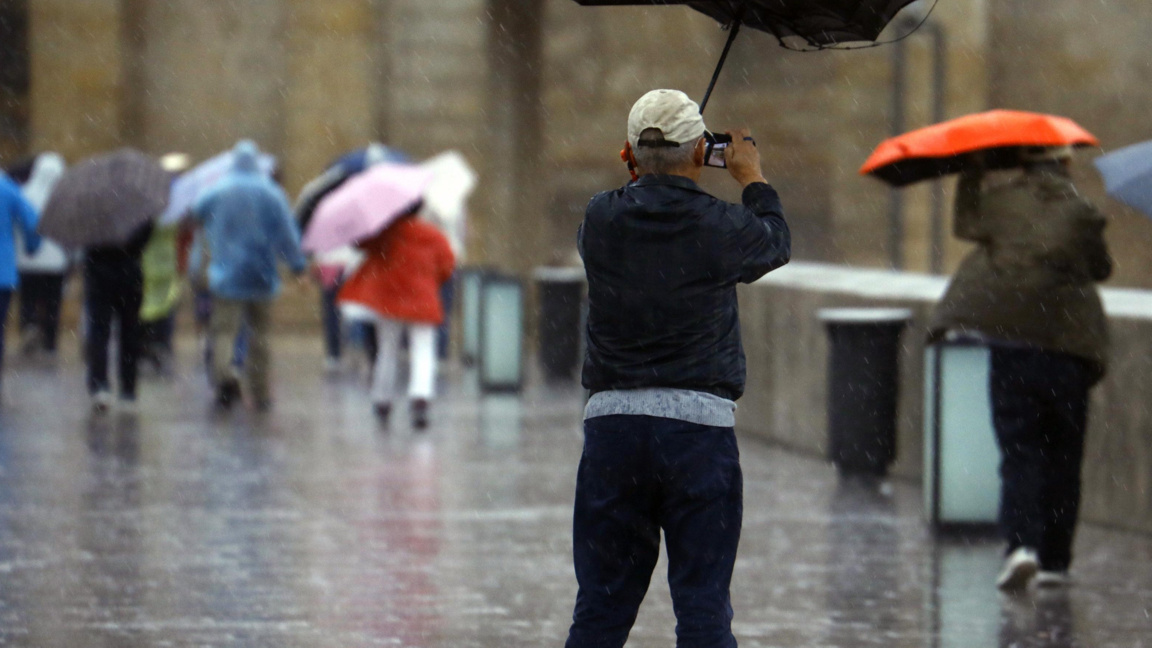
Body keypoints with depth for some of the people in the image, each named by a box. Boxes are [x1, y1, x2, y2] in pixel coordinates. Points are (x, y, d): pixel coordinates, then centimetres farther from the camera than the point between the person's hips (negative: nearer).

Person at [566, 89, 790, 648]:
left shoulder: (600, 220, -1)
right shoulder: (719, 228, -7)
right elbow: (776, 244, 17)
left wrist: (643, 173, 35)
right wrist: (752, 177, 34)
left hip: (612, 420, 3)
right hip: (699, 423, -3)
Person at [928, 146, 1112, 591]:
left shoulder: (998, 202, 2)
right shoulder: (1080, 210, 0)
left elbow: (966, 225, 22)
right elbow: (1102, 267, 12)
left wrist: (970, 177, 33)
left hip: (1012, 342, 0)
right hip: (1069, 347, 0)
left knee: (1019, 452, 0)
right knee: (1062, 455, 9)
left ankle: (1022, 543, -21)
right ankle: (1055, 559, 10)